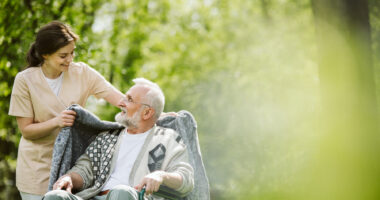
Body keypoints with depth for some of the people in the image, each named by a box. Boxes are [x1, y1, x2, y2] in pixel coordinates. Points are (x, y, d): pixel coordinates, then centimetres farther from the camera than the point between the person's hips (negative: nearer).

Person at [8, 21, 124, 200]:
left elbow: (123, 100, -11)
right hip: (38, 169, -2)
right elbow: (26, 130, -9)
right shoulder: (25, 80, -9)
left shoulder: (82, 73, -3)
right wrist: (56, 122, -26)